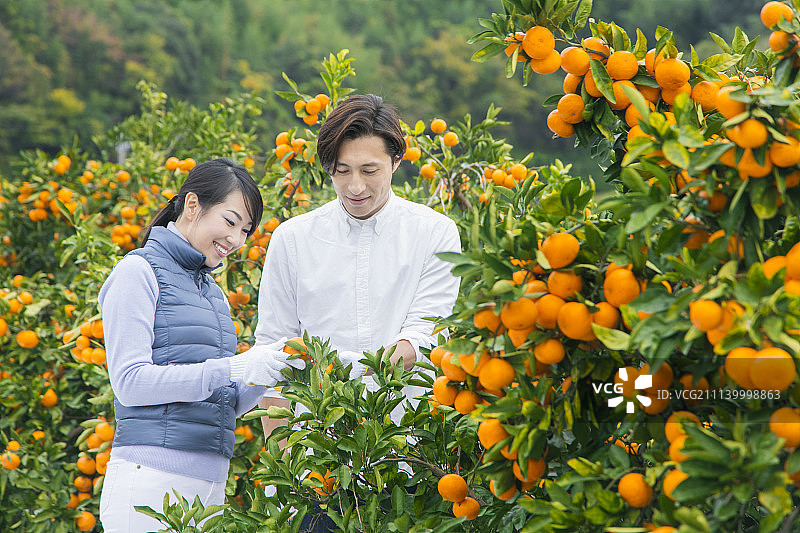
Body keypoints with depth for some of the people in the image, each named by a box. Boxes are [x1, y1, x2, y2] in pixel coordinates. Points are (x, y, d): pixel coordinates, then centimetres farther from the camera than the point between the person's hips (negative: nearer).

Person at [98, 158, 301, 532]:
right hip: (151, 480, -7)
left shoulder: (211, 290, 20)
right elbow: (130, 382, -12)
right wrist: (233, 369, -15)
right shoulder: (139, 272, -2)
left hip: (211, 483, 7)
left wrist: (266, 372, 0)